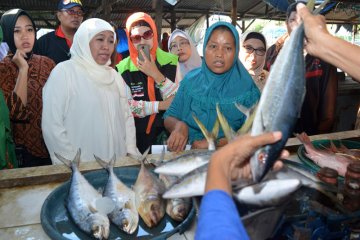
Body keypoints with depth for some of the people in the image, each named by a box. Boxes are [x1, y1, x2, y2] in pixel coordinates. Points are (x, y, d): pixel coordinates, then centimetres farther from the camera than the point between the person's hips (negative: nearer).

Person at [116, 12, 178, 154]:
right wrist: (161, 105, -13)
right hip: (138, 138, 0)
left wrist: (156, 75, -18)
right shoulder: (123, 69, -5)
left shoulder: (171, 62, -4)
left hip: (168, 134, 1)